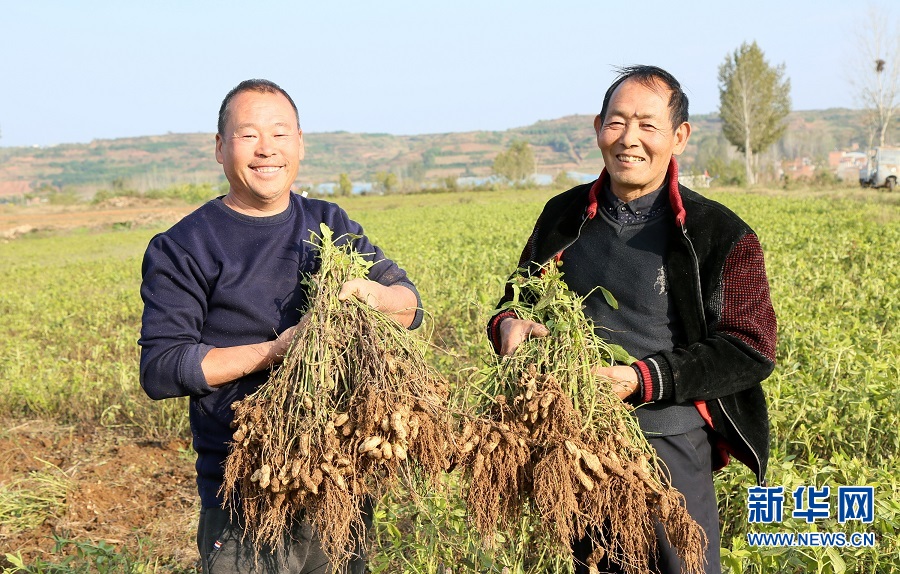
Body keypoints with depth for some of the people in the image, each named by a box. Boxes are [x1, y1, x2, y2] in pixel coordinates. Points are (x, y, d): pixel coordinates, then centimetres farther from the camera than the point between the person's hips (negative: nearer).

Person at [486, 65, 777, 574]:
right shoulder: (564, 216, 6)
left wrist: (644, 380, -21)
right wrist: (508, 324, -7)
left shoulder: (720, 235, -8)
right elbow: (518, 297, 18)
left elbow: (750, 352, -10)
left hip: (667, 443, -4)